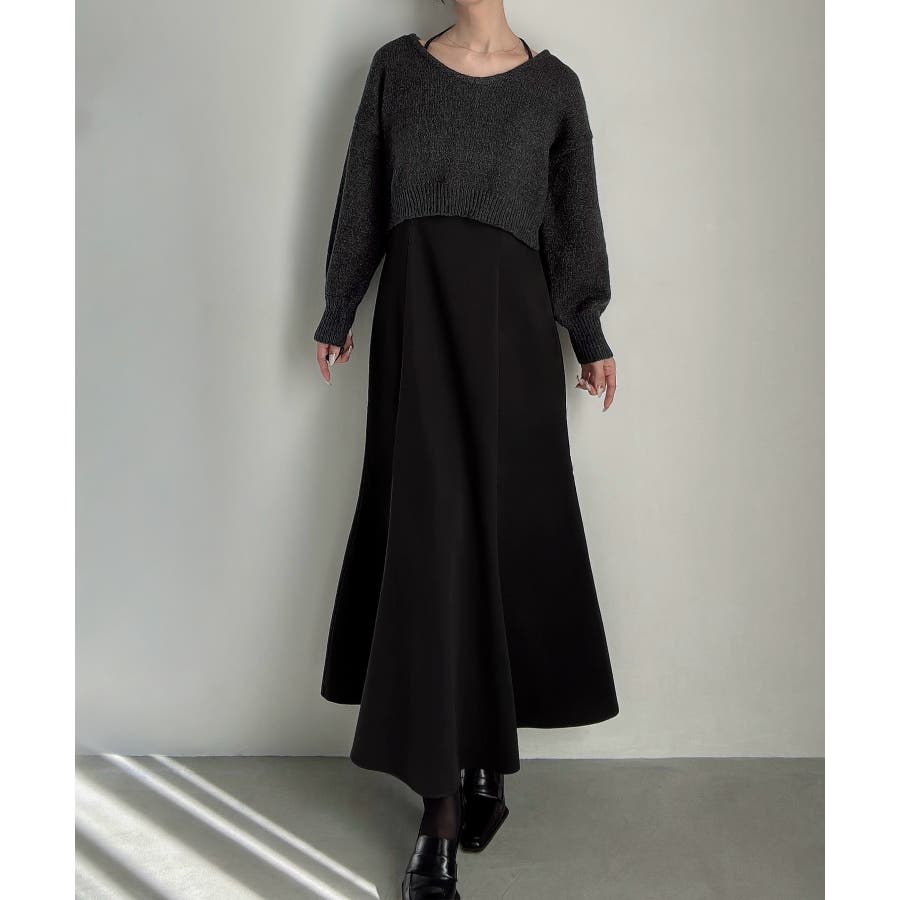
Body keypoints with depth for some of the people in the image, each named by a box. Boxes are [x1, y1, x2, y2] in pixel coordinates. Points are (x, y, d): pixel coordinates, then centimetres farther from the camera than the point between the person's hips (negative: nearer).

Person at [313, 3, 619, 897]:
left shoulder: (553, 84, 11)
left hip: (511, 318, 1)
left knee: (508, 533, 0)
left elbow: (574, 216, 13)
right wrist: (338, 311, 15)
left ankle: (486, 756, 18)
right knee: (429, 531, -6)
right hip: (417, 311, 0)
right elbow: (363, 196, 14)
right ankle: (441, 803, -1)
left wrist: (589, 332, 12)